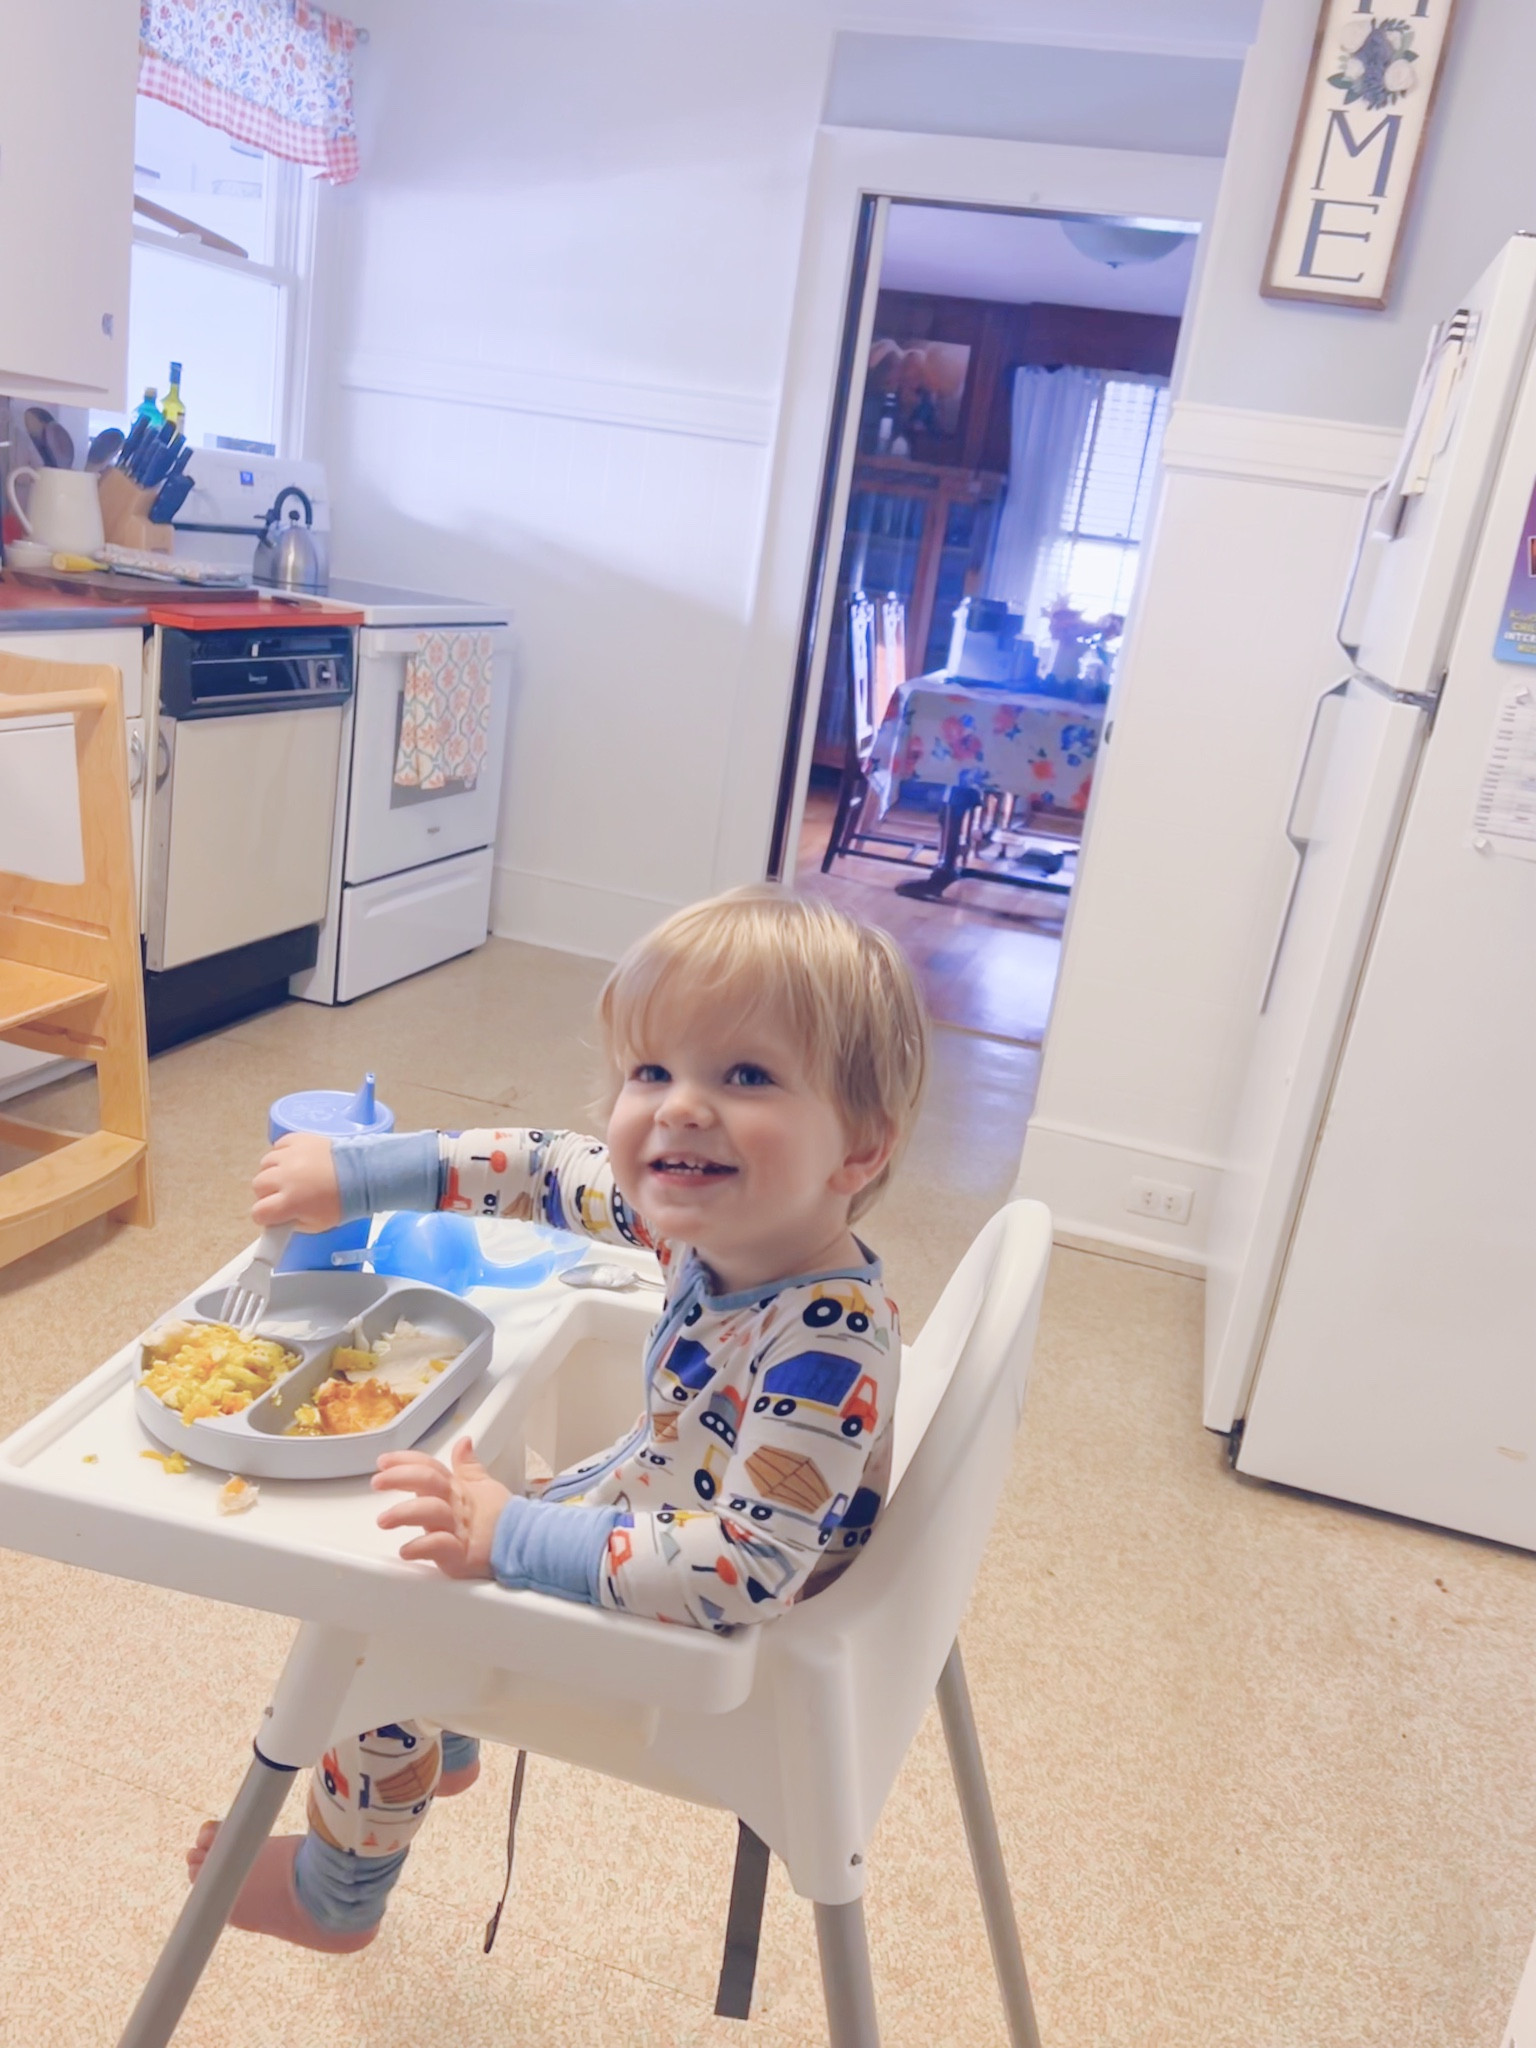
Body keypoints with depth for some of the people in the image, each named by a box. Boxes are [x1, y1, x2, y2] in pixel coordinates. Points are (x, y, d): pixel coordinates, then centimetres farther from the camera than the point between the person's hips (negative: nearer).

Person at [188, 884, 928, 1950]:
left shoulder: (827, 1343, -40)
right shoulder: (705, 1219, -17)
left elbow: (750, 1569, -39)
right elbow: (550, 1168, -4)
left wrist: (515, 1537, -37)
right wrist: (360, 1171, -4)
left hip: (708, 1641, -7)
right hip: (653, 1493, 7)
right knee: (449, 1534, 21)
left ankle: (332, 1897, 35)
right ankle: (443, 1749, 54)